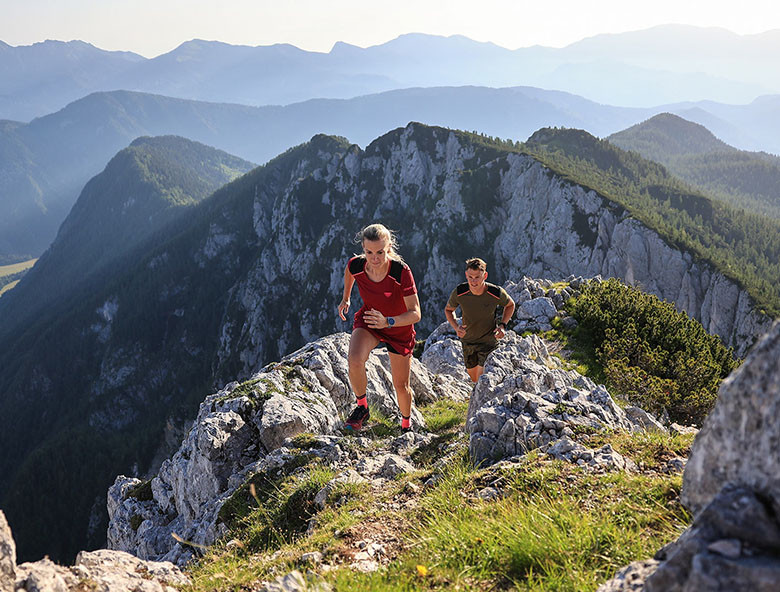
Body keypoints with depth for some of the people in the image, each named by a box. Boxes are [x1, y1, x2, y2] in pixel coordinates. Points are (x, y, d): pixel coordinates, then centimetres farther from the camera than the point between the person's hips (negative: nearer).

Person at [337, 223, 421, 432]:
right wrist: (345, 298, 18)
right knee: (355, 361, -30)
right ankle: (362, 407, -4)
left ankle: (406, 422, 41)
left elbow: (415, 314, -33)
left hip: (400, 328, -1)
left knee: (401, 385, 9)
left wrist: (388, 321, -48)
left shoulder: (401, 271, -32)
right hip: (367, 321, 2)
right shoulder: (356, 265, -22)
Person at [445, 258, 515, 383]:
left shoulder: (497, 293, -23)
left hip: (489, 340, -3)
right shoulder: (459, 293, -21)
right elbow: (448, 310, 1)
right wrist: (456, 327, -18)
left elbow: (510, 305, 1)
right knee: (473, 379, 19)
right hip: (467, 340, 3)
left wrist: (503, 325, -13)